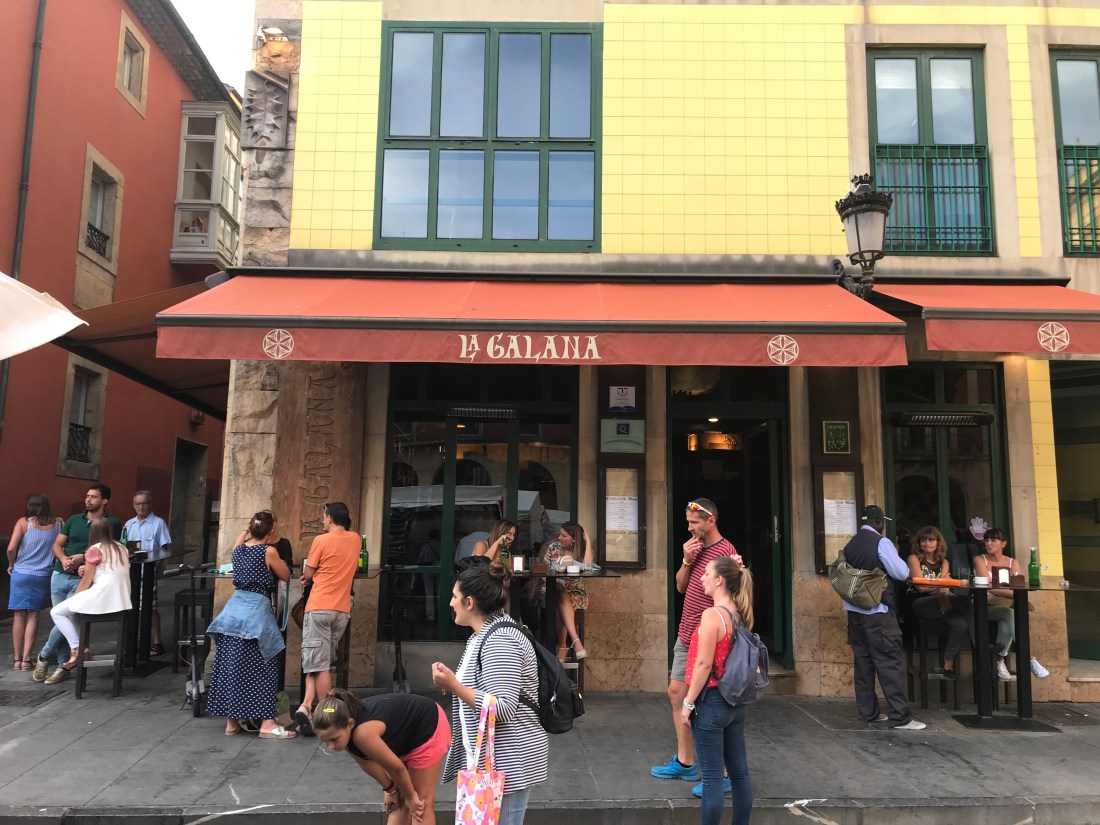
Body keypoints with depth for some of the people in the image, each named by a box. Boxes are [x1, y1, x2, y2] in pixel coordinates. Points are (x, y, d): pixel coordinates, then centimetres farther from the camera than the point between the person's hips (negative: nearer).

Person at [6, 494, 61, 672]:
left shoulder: (23, 522, -6)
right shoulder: (58, 524, -2)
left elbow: (11, 548, -14)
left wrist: (11, 565, 3)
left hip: (21, 573, -1)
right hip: (44, 575, 1)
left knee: (19, 616, 9)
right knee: (33, 616, 9)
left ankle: (17, 658, 14)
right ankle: (26, 659, 7)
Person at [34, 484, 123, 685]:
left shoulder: (112, 523, -2)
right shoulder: (73, 520, 11)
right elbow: (57, 545, 9)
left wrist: (83, 558, -18)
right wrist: (64, 559, -12)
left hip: (83, 579, -4)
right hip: (60, 576, 4)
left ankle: (44, 656, 13)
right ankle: (63, 667, 17)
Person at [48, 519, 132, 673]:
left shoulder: (95, 549, -5)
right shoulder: (121, 548, 17)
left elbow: (86, 582, -2)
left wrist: (73, 598, 13)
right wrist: (87, 571, 16)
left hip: (103, 598, -8)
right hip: (121, 600, 8)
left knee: (56, 612, 7)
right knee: (69, 611, 27)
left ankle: (77, 648, -2)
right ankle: (79, 646, 19)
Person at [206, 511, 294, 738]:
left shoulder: (238, 550, 7)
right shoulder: (269, 551, -9)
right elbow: (285, 576, 4)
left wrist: (245, 532, 39)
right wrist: (278, 561, 18)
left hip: (234, 607, 6)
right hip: (256, 609, -6)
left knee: (231, 665, 10)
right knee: (261, 667, -1)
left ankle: (232, 722, 18)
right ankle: (267, 723, 0)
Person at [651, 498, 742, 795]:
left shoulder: (725, 552, -18)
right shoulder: (697, 548, 9)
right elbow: (681, 586, 12)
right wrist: (686, 560, -4)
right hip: (685, 636, 9)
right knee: (676, 692, 16)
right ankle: (684, 762, 29)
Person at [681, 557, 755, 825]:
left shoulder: (712, 615, -19)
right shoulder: (740, 615, 5)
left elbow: (704, 664, -20)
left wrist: (688, 703, -12)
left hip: (712, 701, -8)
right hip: (736, 701, 8)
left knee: (712, 776, 1)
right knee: (739, 772, 14)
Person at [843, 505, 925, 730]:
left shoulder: (850, 545, 9)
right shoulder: (882, 543, -12)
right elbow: (902, 573, -11)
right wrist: (896, 555, 5)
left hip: (855, 609, 7)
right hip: (877, 610, -7)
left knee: (863, 661, 10)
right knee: (888, 662, -4)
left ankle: (868, 712, 16)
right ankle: (900, 717, -2)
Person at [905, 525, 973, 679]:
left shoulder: (944, 562, 19)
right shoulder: (914, 558, 5)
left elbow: (944, 588, 2)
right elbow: (921, 586, -5)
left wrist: (944, 595, -20)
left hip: (941, 603, 5)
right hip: (920, 605, -4)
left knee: (960, 624, -32)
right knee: (964, 600, -30)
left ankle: (948, 665, -17)